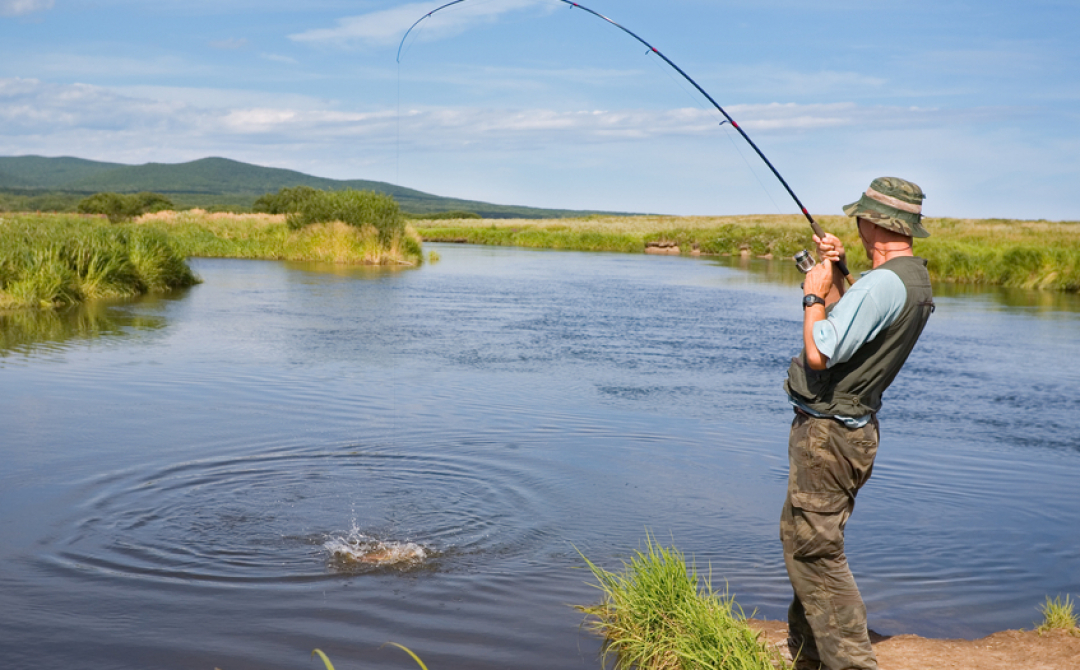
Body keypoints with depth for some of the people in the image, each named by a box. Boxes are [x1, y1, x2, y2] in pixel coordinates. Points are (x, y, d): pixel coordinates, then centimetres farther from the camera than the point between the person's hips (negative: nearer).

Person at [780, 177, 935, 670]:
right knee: (802, 540, 20)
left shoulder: (882, 283, -23)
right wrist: (834, 277, 10)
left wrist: (813, 294, -10)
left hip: (827, 433, -11)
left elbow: (818, 353, -25)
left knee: (815, 551, -7)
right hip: (852, 428, 11)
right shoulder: (916, 279, 9)